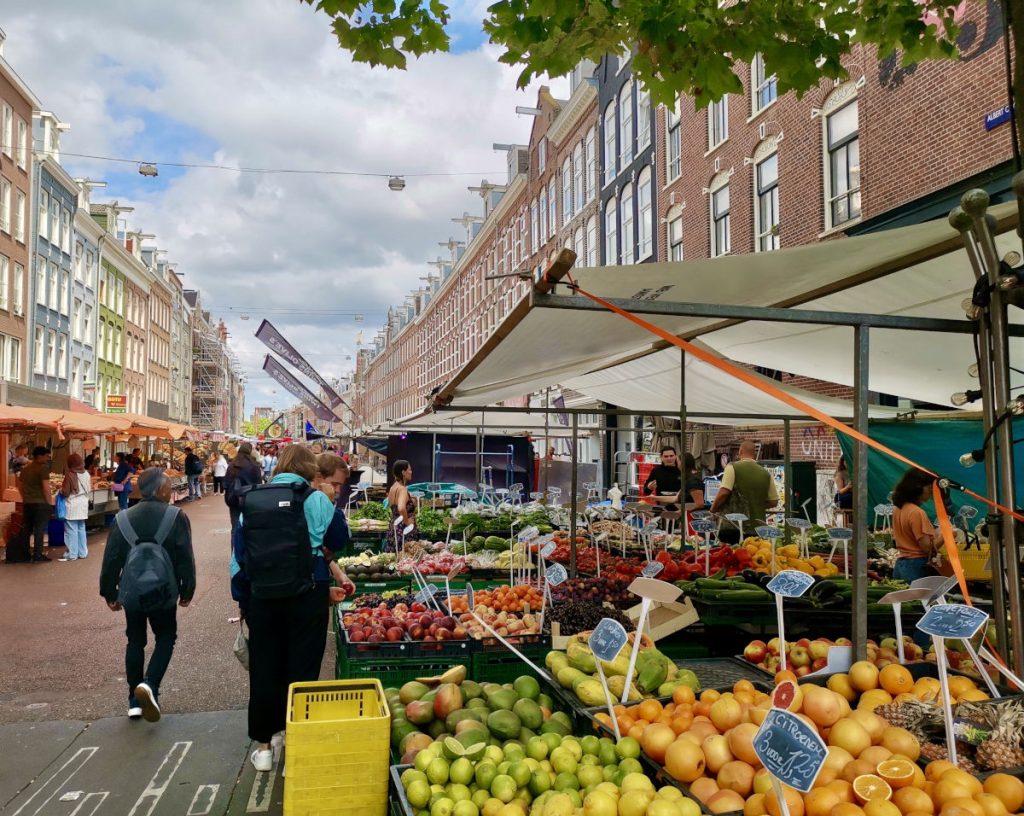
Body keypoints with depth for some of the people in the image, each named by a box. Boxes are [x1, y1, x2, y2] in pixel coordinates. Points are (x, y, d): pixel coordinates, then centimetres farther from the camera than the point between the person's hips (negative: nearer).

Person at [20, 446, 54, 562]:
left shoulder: (25, 469, 12)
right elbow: (46, 488, -16)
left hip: (27, 504, 7)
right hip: (41, 503, -7)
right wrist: (50, 504, -8)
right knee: (39, 530, -2)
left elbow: (21, 487, 18)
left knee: (27, 529, 14)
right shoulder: (43, 468, -11)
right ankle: (37, 555, -2)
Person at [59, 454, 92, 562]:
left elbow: (65, 492, -12)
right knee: (81, 529, 15)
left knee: (71, 530, 0)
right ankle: (82, 552, 19)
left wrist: (61, 490, 8)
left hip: (72, 506, -6)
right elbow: (90, 488, 11)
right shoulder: (86, 473, 3)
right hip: (83, 505, 6)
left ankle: (72, 554, 2)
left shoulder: (70, 474, -14)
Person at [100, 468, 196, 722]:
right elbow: (185, 558, -10)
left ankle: (135, 700, 19)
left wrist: (109, 593, 13)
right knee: (166, 638, 13)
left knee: (135, 641, 16)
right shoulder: (176, 517, -10)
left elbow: (111, 559, 3)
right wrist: (187, 590, 1)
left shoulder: (123, 519, 0)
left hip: (131, 593, 3)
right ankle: (149, 684, -10)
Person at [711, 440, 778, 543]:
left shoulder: (732, 467, -5)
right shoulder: (766, 474, 6)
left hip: (734, 526, -4)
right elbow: (774, 501, 9)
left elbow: (724, 493, -14)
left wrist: (713, 509, 1)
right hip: (757, 527, 4)